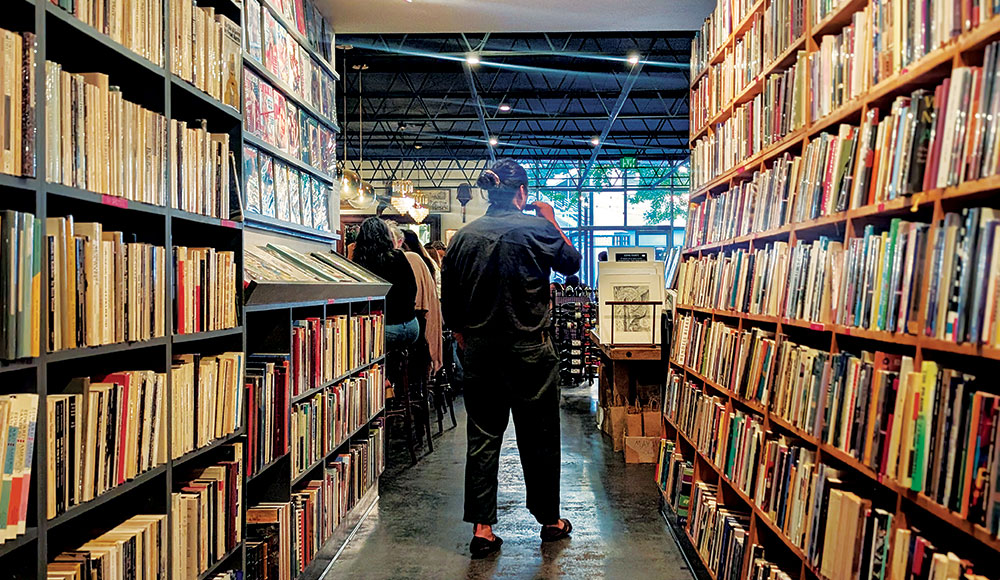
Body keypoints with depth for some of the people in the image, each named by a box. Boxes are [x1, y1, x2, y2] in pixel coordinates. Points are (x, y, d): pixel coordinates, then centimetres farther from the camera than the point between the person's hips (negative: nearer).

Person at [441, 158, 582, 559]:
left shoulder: (464, 236, 1)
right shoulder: (537, 227, -10)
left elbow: (449, 300, 5)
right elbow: (571, 264, 6)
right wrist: (553, 223, 14)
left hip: (479, 350, 3)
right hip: (529, 349, -3)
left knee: (482, 437, 10)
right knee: (539, 437, 11)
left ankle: (481, 529, 11)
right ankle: (549, 521, 25)